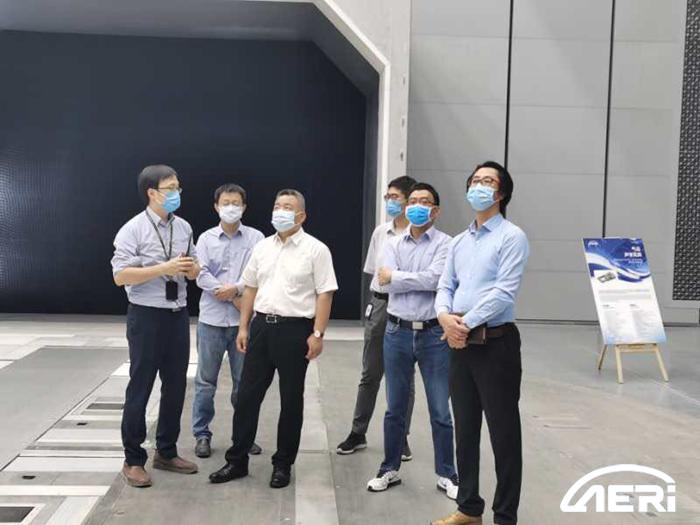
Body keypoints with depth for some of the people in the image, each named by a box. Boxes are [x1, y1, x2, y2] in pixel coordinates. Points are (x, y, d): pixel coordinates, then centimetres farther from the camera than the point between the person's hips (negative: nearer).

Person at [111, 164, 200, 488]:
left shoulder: (183, 228, 8)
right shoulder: (133, 229, -10)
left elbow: (194, 271, 15)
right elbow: (121, 276, -16)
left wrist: (189, 267, -9)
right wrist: (165, 268, -23)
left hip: (178, 315, 6)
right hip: (147, 316, -6)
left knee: (175, 386, 13)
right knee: (140, 388, 3)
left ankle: (166, 452, 29)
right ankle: (133, 460, 18)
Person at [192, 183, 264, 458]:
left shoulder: (255, 238, 3)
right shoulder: (206, 238, 5)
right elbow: (201, 275, -6)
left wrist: (236, 288, -17)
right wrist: (234, 299, -12)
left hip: (244, 320, 0)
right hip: (211, 319, 0)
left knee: (244, 380, 9)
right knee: (206, 380, 6)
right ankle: (202, 434, 18)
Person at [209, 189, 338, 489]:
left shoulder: (315, 250, -5)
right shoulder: (262, 247, 11)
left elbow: (325, 294, -9)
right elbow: (250, 289, 14)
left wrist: (317, 333, -14)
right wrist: (243, 327, 10)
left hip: (295, 329, -5)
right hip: (261, 326, 5)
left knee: (291, 400, 6)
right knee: (247, 395, 7)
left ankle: (283, 464, 20)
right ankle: (237, 460, 20)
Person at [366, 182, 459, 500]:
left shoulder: (445, 243, -3)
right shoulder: (393, 244, 8)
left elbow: (435, 279, -19)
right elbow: (386, 281, -7)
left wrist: (396, 276, -8)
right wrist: (421, 280, -10)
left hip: (434, 334, -3)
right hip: (397, 333, 3)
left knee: (440, 411, 5)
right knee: (395, 408, 13)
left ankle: (446, 475, 20)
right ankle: (390, 469, 27)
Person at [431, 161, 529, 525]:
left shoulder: (512, 237, -7)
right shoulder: (459, 242, 16)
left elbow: (504, 292, -16)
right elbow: (445, 287, 11)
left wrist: (466, 323, -16)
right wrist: (445, 317, -10)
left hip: (496, 343, -7)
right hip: (460, 344, 7)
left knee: (503, 432, 2)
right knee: (465, 429, 15)